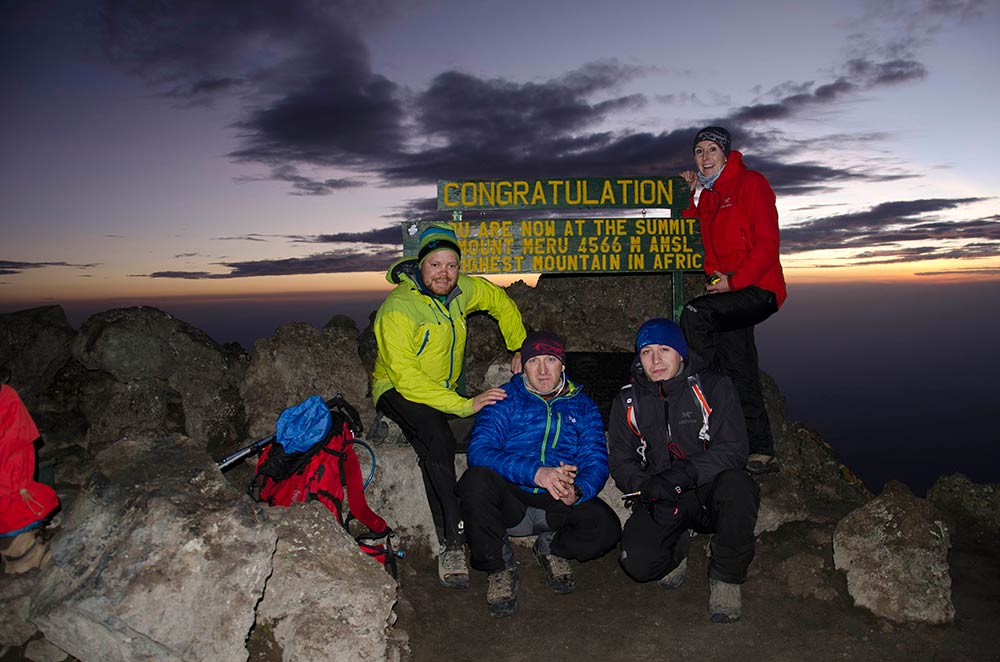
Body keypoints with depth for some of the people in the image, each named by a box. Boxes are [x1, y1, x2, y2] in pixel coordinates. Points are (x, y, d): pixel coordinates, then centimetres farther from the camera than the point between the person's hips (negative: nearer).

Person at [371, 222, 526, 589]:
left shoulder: (464, 289, -3)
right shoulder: (398, 309, -23)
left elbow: (503, 304, 17)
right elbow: (407, 378, -29)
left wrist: (520, 350, 10)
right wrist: (466, 405, -33)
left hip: (447, 390, 7)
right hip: (398, 390, -6)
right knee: (437, 440, -36)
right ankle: (451, 544, -31)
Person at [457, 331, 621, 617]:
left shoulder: (583, 406, 12)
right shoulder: (505, 400, 3)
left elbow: (596, 460, 2)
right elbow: (479, 450, -14)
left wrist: (578, 491, -23)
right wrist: (536, 473, -29)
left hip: (558, 507, 2)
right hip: (510, 502, -2)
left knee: (607, 528, -26)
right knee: (476, 479, -33)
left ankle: (550, 548, 10)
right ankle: (499, 566, -6)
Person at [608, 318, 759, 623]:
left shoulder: (714, 388, -6)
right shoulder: (628, 401, 3)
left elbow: (733, 449, -14)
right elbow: (620, 461, 4)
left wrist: (682, 475, -28)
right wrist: (648, 487, -18)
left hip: (710, 491, -1)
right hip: (661, 502, 2)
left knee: (737, 485, -36)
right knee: (637, 562, -23)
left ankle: (726, 577, -10)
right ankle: (678, 547, 16)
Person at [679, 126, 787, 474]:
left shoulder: (751, 182, -5)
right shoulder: (707, 195, 18)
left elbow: (767, 242, -13)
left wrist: (735, 280, -19)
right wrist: (692, 194, 12)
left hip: (759, 289, -7)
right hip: (729, 293, 8)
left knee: (694, 313, -30)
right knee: (741, 374, 6)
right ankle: (763, 454, 14)